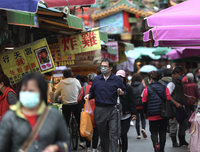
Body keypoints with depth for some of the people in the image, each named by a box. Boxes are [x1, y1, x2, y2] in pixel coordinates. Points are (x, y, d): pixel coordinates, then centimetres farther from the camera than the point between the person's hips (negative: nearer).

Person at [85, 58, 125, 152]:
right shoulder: (96, 79, 10)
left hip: (112, 110, -2)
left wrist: (121, 93, -13)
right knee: (102, 134, 11)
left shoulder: (117, 80, 4)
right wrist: (88, 96, -4)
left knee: (113, 134, -7)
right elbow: (92, 92, 17)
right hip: (99, 110, 2)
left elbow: (124, 92, 9)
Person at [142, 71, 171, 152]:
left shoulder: (147, 89, -7)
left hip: (153, 116, -2)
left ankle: (156, 143, -19)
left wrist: (145, 113, 14)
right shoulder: (164, 88, 0)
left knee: (154, 132, 7)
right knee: (163, 133, 13)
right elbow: (169, 100, 0)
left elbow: (144, 103, -1)